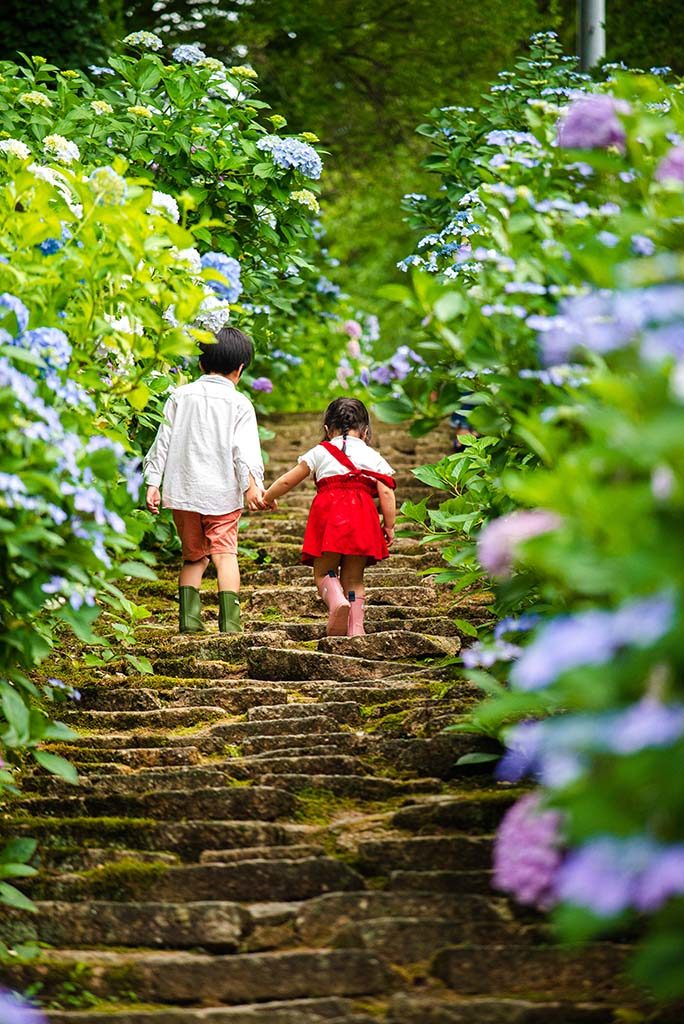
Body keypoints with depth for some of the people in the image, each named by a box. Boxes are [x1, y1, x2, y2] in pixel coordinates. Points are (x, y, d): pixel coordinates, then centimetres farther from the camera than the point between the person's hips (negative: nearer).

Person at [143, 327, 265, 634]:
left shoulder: (180, 396, 8)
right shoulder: (239, 403, 0)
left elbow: (163, 442, 7)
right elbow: (245, 448, -11)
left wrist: (153, 482, 7)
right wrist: (251, 484, -17)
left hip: (182, 492, 3)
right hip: (222, 493, -3)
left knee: (193, 556, 14)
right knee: (225, 554, -2)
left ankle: (189, 618, 5)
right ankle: (229, 622, -13)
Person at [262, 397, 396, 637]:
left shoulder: (320, 452, 14)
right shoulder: (373, 457, 16)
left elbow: (287, 481, 17)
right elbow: (386, 493, 4)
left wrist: (268, 497, 34)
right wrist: (389, 526, 12)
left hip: (328, 513, -1)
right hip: (362, 518, 1)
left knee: (323, 572, 7)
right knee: (353, 578, 9)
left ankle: (336, 599, -24)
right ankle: (356, 626, -1)